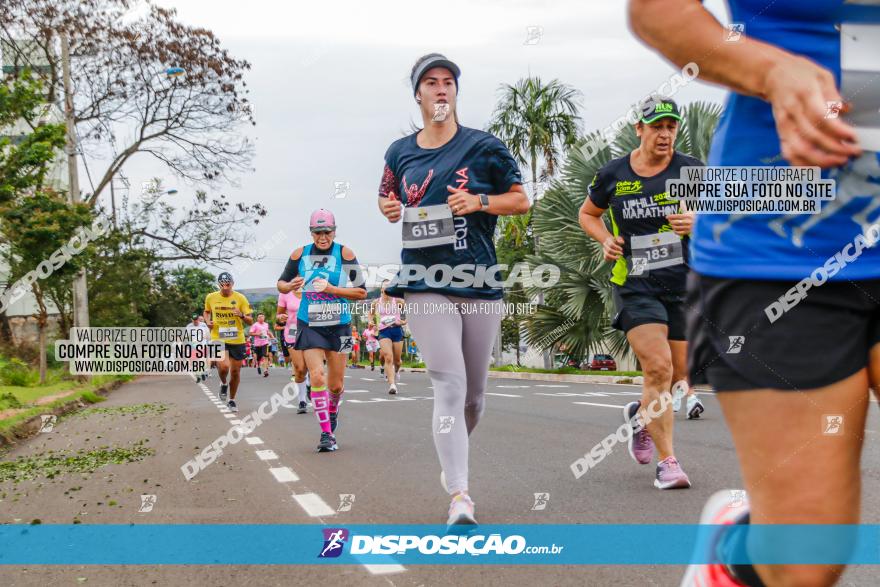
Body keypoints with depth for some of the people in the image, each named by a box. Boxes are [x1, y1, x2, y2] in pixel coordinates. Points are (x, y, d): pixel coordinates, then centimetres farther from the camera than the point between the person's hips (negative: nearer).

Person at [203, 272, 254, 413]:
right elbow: (207, 311, 21)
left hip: (237, 340, 1)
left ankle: (232, 400, 29)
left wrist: (242, 315, -23)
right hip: (218, 339, -1)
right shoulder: (211, 297, 0)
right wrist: (208, 321, 0)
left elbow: (250, 321, -2)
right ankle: (223, 384, 12)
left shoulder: (240, 298, -5)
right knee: (224, 366, -23)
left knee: (235, 371, 8)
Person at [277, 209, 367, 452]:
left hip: (338, 326, 0)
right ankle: (326, 433, -4)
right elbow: (281, 283, 13)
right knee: (317, 377, -14)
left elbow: (361, 292, -7)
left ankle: (332, 412, 41)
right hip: (309, 325, 0)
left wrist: (331, 289, -19)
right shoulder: (300, 254, 1)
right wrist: (290, 286, -10)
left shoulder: (344, 253, -6)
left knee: (336, 384, 8)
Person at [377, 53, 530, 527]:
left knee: (474, 393, 11)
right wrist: (388, 208, 1)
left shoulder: (484, 146, 3)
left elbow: (521, 200, 7)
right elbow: (387, 196, 25)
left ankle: (453, 460, 40)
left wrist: (480, 201, -11)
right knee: (449, 386, -14)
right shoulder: (399, 152, 9)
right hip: (426, 285, -1)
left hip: (481, 284, 1)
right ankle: (459, 498, -15)